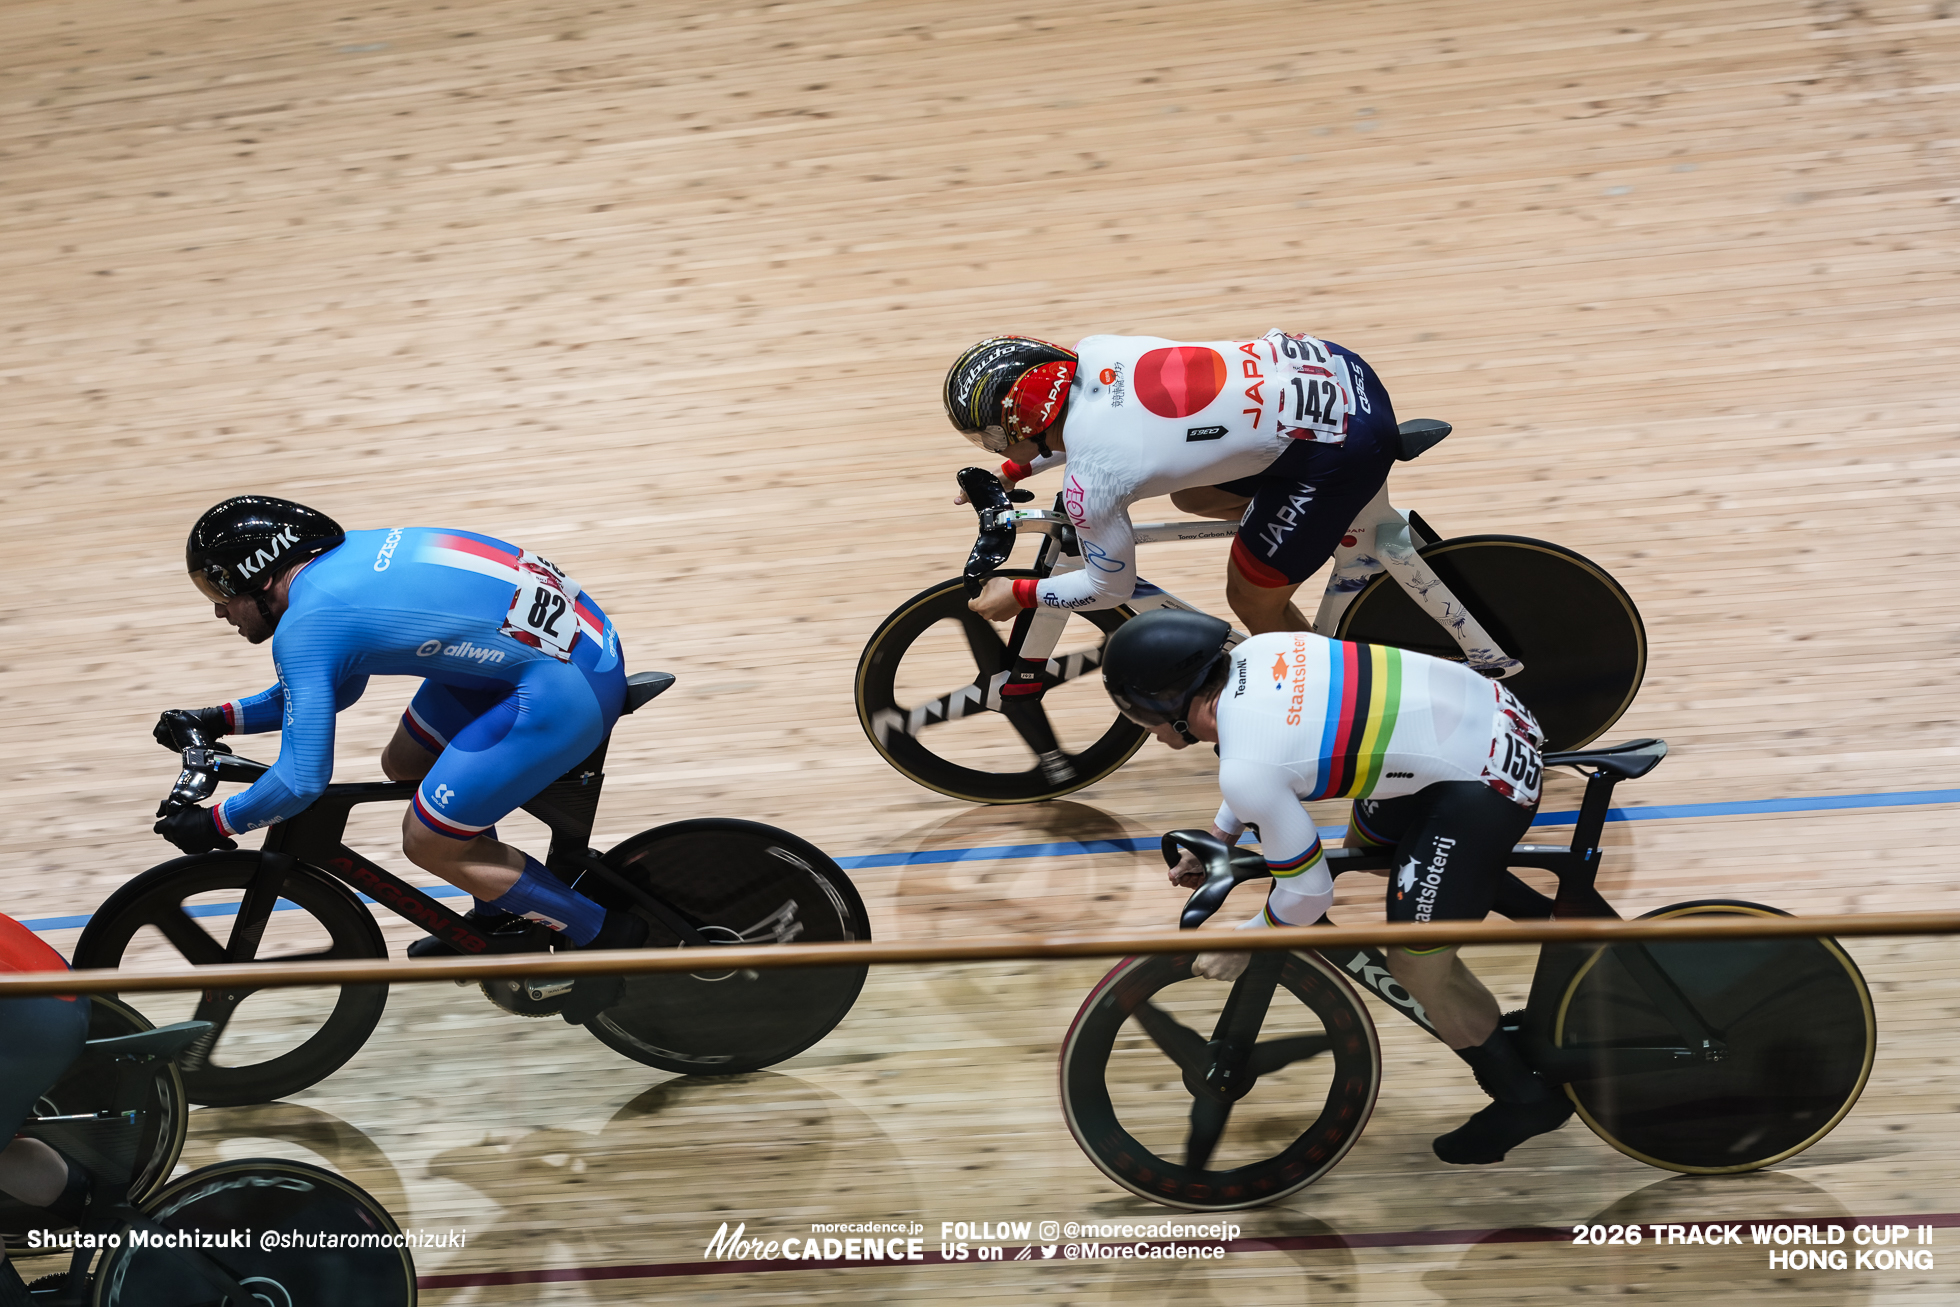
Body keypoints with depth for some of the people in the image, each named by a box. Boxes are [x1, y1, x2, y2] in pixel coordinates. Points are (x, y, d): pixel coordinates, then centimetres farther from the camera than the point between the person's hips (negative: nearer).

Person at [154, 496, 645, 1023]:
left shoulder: (303, 627, -15)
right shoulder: (342, 559, 12)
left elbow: (302, 780, -15)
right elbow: (332, 688, 28)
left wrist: (213, 824, 1)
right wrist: (222, 718, 23)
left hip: (566, 687, -10)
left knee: (428, 840, -2)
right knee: (404, 763, 20)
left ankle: (605, 933, 9)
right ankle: (499, 917, 36)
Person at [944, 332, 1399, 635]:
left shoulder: (1088, 484, -19)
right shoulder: (1091, 351, 0)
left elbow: (1111, 588, -1)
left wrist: (1018, 595, 13)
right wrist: (1012, 472, 27)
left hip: (1339, 446, -8)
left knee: (1253, 602, 10)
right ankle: (1330, 520, 31)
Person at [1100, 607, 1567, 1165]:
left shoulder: (1244, 771, -24)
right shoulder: (1252, 653, -1)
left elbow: (1309, 894, -13)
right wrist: (1217, 835, 24)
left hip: (1489, 778, -10)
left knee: (1416, 959, -3)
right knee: (1369, 843, 30)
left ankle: (1526, 1096, 18)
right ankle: (1546, 918, 44)